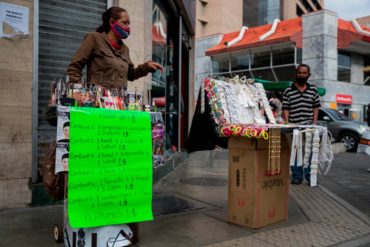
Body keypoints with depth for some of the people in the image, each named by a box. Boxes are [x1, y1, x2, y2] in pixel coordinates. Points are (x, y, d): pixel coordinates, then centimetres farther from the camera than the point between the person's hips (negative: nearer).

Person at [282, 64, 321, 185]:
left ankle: (310, 176, 13)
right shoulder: (288, 91, 2)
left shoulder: (313, 90, 8)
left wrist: (314, 122, 0)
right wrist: (287, 123, -9)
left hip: (309, 126, 1)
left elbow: (316, 107, 10)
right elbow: (286, 109, 1)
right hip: (294, 126, 0)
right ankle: (297, 176, 17)